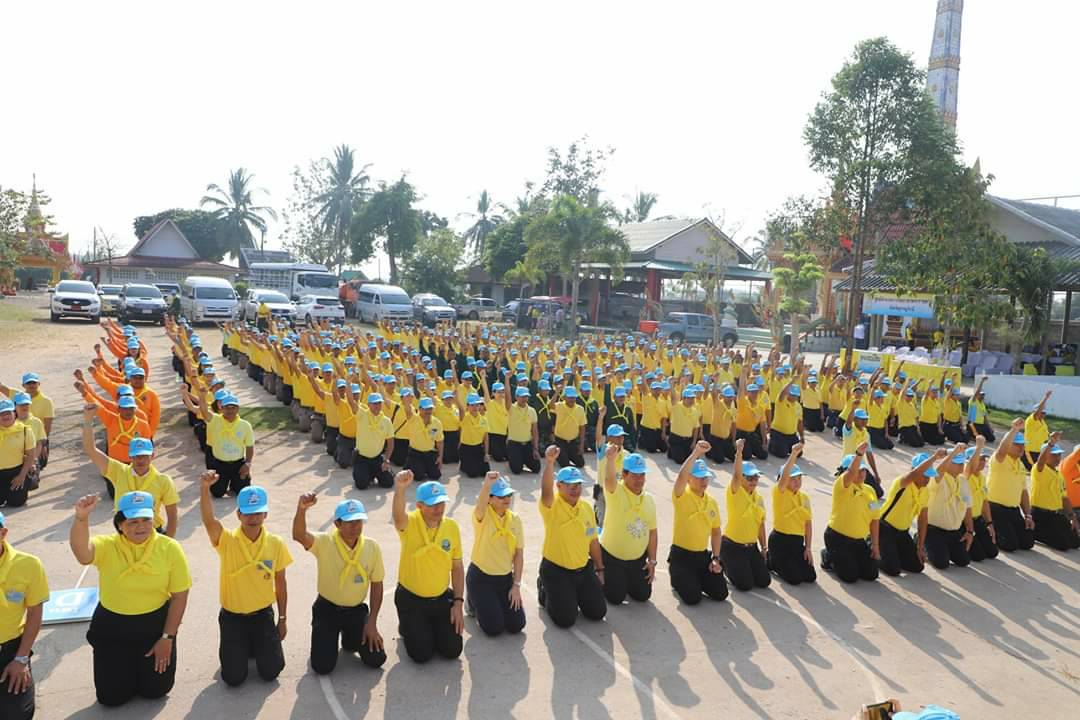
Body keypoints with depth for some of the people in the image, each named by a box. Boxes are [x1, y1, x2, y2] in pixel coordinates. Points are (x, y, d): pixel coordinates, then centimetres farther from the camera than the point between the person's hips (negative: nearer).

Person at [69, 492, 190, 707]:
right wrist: (81, 518, -56)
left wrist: (168, 637, -8)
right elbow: (82, 553, -39)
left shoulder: (169, 548, -13)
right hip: (112, 626, 0)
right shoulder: (106, 546, -14)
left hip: (155, 624, 0)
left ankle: (144, 664, 40)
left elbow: (179, 595, -7)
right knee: (111, 697, 7)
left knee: (155, 690, 8)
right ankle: (126, 665, 38)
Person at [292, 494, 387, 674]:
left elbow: (377, 585, -2)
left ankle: (350, 639, 28)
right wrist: (301, 509, -62)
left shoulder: (372, 547, -11)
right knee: (322, 666, -8)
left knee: (376, 659, -5)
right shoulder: (325, 543, -19)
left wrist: (372, 623, -5)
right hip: (327, 609, -2)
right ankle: (328, 639, 27)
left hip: (356, 610, 2)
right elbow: (299, 536, -41)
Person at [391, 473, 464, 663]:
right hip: (411, 599, -3)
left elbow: (457, 567, 1)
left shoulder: (451, 526, -7)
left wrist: (458, 602, -3)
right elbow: (398, 516, -46)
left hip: (442, 598, 3)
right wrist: (400, 490, -67)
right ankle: (408, 627, 28)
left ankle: (432, 628, 32)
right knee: (421, 654, -4)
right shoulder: (410, 523, -19)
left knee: (452, 650, 1)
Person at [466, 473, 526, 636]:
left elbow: (519, 554, 1)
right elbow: (480, 505, -42)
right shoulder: (483, 516, -16)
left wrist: (516, 585, -4)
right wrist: (486, 485, -64)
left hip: (505, 578, 5)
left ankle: (492, 604, 27)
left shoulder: (515, 519, -2)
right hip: (480, 577, -4)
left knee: (516, 625, -1)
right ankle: (473, 603, 19)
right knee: (494, 628, -10)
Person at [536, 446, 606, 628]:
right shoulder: (552, 506, -18)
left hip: (584, 569, 5)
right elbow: (546, 490, -41)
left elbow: (593, 540, 10)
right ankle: (545, 591, 22)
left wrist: (599, 568, 14)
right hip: (556, 571, -5)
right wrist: (549, 463, -57)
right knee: (565, 619, -5)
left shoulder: (586, 507, 1)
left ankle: (575, 595, 34)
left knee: (598, 612, 7)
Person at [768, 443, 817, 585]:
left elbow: (808, 523, 7)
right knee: (795, 579, -11)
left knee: (811, 577, 0)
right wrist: (794, 454, -40)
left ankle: (784, 563, 25)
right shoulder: (779, 493, -10)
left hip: (798, 541, 6)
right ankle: (772, 562, 17)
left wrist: (808, 548, 2)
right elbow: (784, 475, -30)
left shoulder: (804, 497, 7)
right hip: (779, 540, -6)